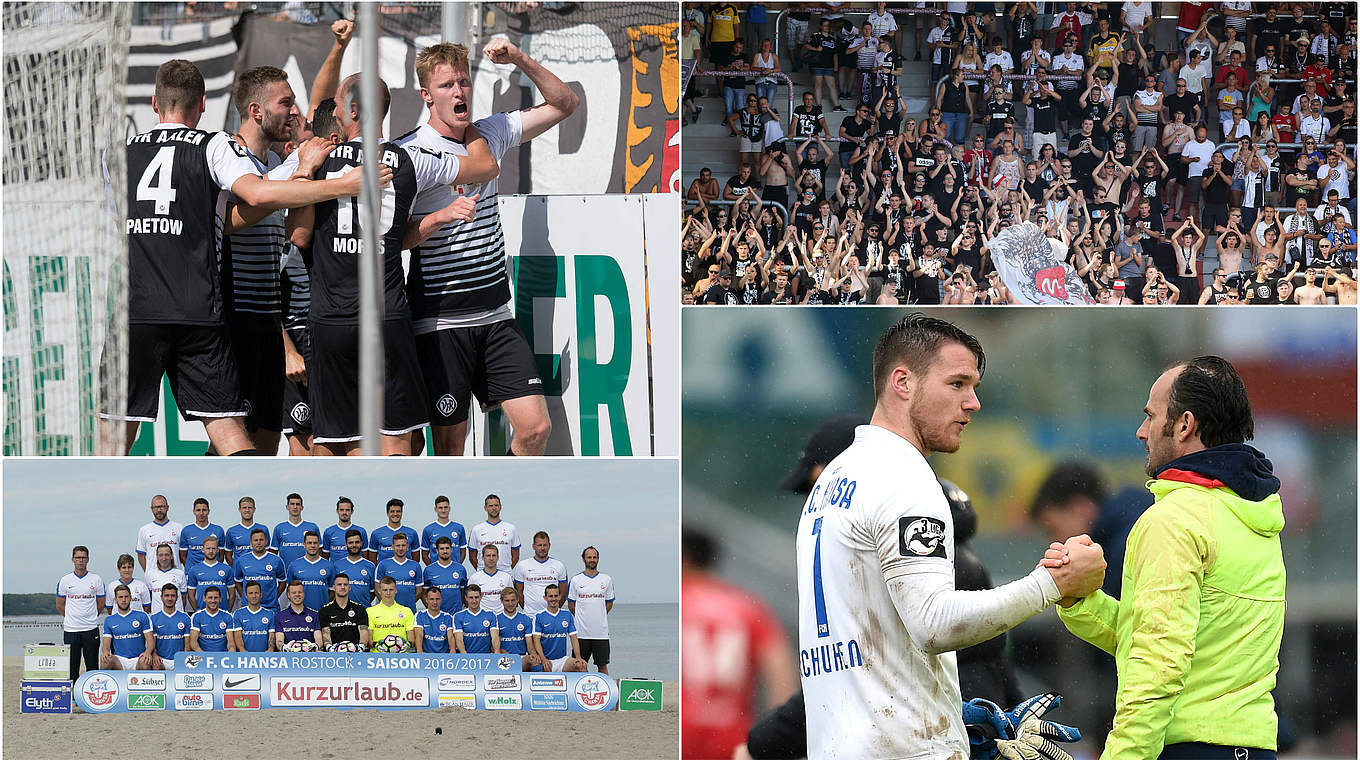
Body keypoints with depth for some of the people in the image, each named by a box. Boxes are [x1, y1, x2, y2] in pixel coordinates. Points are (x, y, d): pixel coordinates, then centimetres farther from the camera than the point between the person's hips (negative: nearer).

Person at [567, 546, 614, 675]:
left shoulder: (606, 579, 6)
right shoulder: (576, 580, 3)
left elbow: (609, 603, 13)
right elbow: (571, 605, 8)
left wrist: (599, 618, 9)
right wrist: (581, 619, 9)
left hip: (601, 631, 1)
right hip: (582, 632, -1)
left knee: (602, 665, 1)